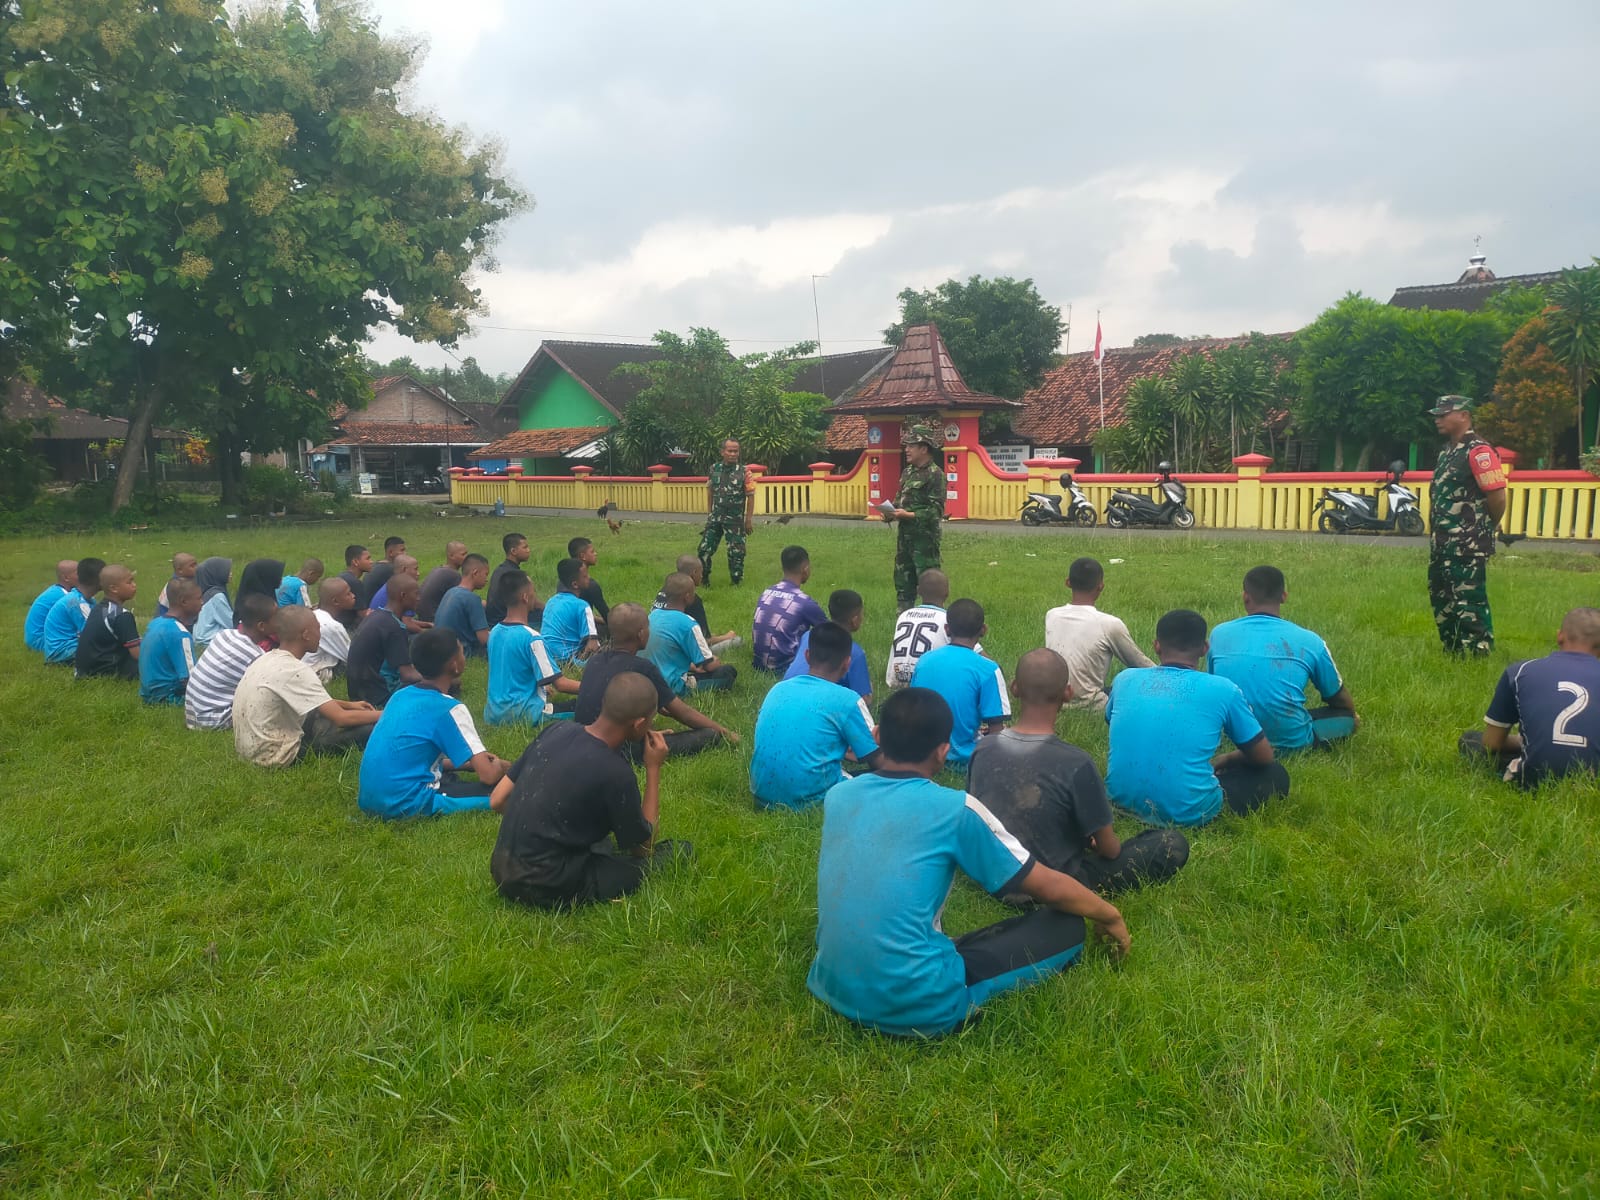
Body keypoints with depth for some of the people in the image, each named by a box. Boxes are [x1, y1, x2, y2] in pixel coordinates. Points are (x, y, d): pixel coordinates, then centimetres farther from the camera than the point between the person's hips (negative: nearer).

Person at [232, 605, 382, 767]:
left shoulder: (268, 659, 6)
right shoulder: (295, 670, -21)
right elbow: (341, 718, -21)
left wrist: (349, 704, 20)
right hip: (278, 756, -9)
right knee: (370, 730, -15)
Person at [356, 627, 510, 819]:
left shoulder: (401, 695, 12)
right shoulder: (449, 709, -11)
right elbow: (488, 776, -14)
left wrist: (469, 764, 23)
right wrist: (498, 766, 9)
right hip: (408, 805, -8)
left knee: (447, 775, 33)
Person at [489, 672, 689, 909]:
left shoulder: (558, 731, 0)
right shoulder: (615, 772, -20)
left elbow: (498, 800, 6)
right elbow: (644, 847, -3)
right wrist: (654, 769, -1)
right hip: (546, 889, -7)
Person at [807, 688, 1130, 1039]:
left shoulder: (838, 795, 6)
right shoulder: (955, 809, -9)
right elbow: (1051, 888, 2)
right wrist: (1110, 915, 22)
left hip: (832, 989, 6)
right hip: (919, 1008, -6)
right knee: (1067, 927, 5)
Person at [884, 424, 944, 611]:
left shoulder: (935, 474, -12)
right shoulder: (907, 472, 13)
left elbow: (936, 511, -18)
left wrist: (908, 515, -21)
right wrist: (891, 512, 2)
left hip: (924, 536, -9)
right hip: (904, 535, 9)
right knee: (902, 579, 15)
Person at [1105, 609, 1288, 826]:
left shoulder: (1124, 680, 5)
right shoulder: (1222, 690, -3)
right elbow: (1264, 756, 8)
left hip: (1122, 803, 3)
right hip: (1188, 814, -3)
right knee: (1275, 774, 17)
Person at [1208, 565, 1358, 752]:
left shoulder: (1219, 634, -4)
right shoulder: (1308, 641, -8)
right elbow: (1342, 702, 8)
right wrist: (1351, 717, 33)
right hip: (1289, 743, -2)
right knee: (1348, 717, 20)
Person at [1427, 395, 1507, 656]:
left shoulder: (1479, 451, -14)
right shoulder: (1447, 453, 16)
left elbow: (1498, 496, -17)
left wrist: (1484, 529, -3)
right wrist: (1437, 531, 15)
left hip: (1468, 547, -10)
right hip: (1442, 545, 10)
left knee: (1469, 604, -7)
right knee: (1441, 600, 17)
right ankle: (1452, 653, 29)